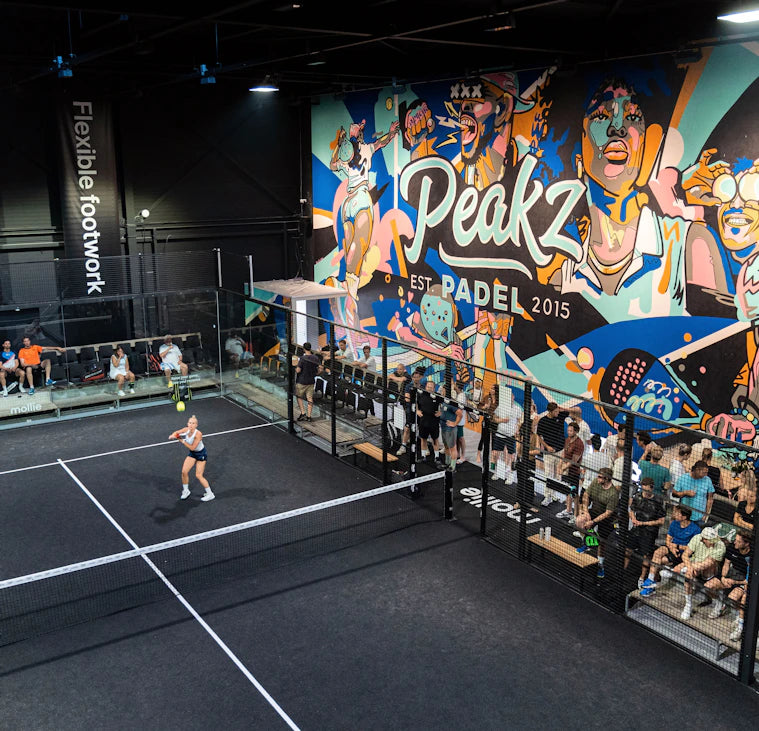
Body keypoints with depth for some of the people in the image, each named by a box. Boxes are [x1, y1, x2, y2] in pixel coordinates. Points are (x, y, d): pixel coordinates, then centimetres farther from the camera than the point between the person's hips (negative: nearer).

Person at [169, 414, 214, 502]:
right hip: (192, 453, 6)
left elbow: (192, 447, -28)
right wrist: (173, 435, -24)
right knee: (184, 472, 0)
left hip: (201, 454, -6)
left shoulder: (198, 434, -31)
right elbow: (176, 432, -1)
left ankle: (210, 494, 9)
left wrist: (182, 441, -27)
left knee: (199, 475, -5)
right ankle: (185, 491, 24)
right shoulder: (186, 430, -15)